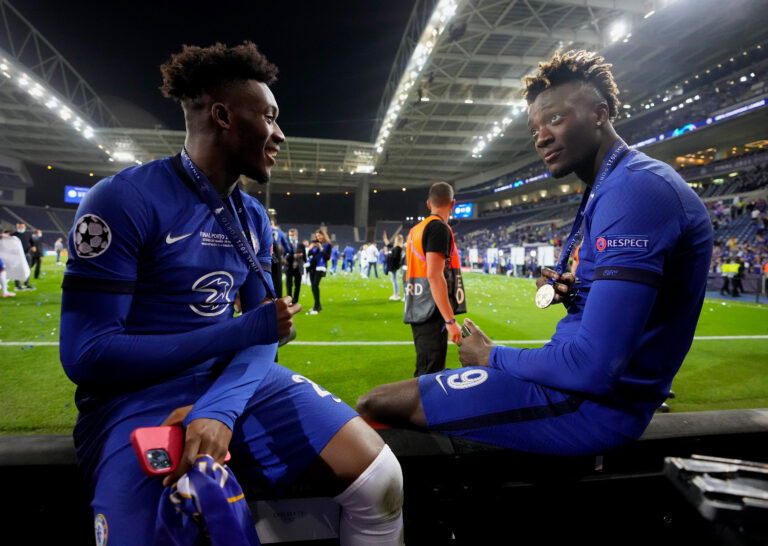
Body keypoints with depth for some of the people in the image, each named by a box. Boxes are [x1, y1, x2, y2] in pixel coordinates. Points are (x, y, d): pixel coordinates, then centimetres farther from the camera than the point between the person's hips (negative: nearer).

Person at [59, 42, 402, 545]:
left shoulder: (254, 218, 6)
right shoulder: (124, 199, -12)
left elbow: (266, 333, 1)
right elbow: (86, 355, -16)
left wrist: (220, 410, -20)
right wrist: (246, 330, -17)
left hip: (234, 379, 4)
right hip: (135, 396, -3)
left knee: (380, 479, -11)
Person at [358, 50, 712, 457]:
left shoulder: (634, 188, -20)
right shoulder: (613, 187, 12)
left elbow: (595, 365, -27)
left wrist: (493, 357, -12)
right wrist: (570, 295, 1)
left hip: (597, 399, -10)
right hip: (584, 376, 10)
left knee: (377, 403, -12)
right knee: (430, 385, 23)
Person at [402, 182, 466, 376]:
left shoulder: (415, 230, 15)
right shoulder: (439, 228, -11)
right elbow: (434, 276, -20)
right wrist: (450, 320, -21)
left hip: (417, 312, 9)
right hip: (433, 314, -9)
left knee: (424, 371, 19)